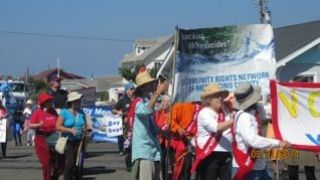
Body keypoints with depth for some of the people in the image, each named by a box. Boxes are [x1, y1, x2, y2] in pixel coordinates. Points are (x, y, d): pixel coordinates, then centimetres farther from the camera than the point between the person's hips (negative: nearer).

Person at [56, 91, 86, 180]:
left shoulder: (81, 113, 11)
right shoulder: (64, 112, -4)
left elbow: (84, 125, 23)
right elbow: (58, 126, -9)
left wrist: (85, 129, -1)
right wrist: (70, 130, -19)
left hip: (79, 142, 5)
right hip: (68, 142, -4)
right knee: (69, 164, -11)